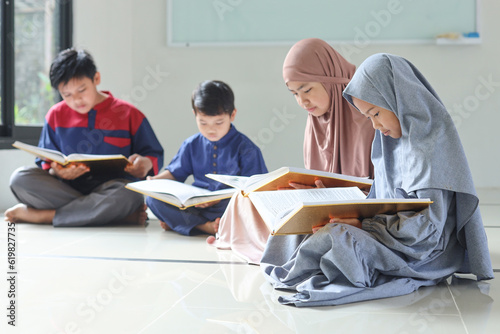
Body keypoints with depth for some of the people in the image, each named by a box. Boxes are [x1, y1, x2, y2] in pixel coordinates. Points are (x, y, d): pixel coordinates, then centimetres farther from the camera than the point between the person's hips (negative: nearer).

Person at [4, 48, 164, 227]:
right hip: (67, 188, 3)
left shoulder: (129, 114, 4)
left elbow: (155, 155, 9)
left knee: (128, 195, -39)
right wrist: (55, 171, -15)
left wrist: (146, 164, -16)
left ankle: (41, 215, -23)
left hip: (110, 190, -2)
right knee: (20, 178, -25)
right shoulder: (56, 115, 11)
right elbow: (45, 162, 10)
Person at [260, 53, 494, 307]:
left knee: (332, 239, -27)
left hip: (425, 254, -10)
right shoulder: (397, 137, 9)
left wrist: (363, 224, -21)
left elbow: (427, 225, -24)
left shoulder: (431, 143, -20)